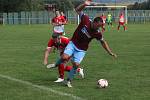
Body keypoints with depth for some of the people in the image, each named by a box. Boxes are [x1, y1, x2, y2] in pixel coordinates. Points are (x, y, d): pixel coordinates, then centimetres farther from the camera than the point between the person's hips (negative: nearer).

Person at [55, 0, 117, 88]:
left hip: (82, 49, 1)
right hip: (73, 44, -1)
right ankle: (57, 64, 14)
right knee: (65, 57, -22)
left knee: (76, 64, -12)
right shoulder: (86, 20, -19)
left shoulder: (97, 33, -14)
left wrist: (110, 52, -1)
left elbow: (103, 42, 2)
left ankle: (69, 81, 11)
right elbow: (78, 10, -10)